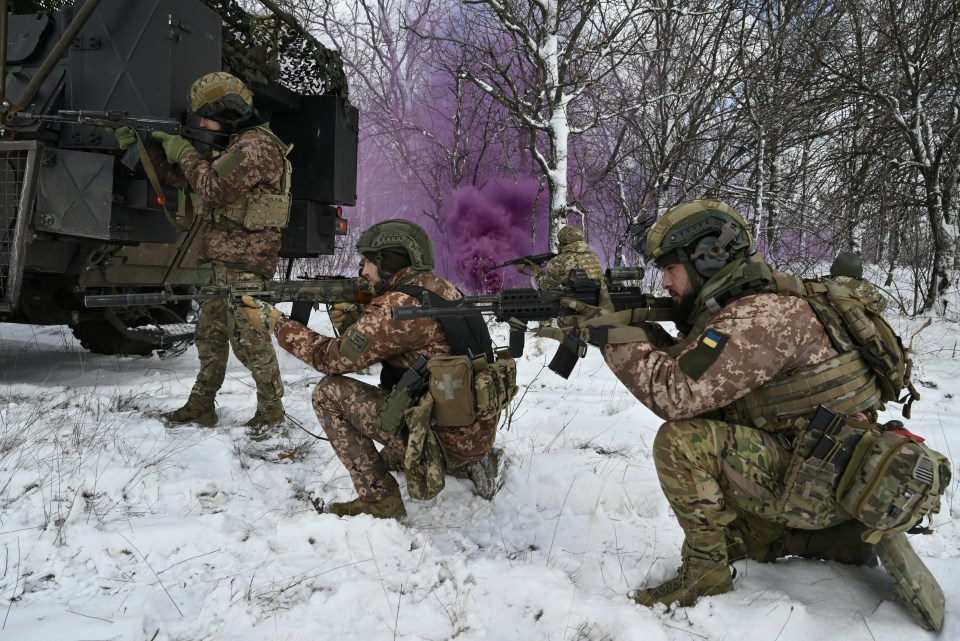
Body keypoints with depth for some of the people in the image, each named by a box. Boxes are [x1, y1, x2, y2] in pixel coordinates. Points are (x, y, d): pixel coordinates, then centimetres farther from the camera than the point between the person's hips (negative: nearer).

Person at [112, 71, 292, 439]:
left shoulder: (257, 145, -13)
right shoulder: (232, 144, 19)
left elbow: (215, 188, -23)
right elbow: (182, 178, 25)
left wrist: (185, 152, -8)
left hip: (245, 263, -10)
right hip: (221, 260, 10)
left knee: (248, 338, -6)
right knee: (209, 335, 14)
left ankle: (271, 412, 5)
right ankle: (200, 407, 24)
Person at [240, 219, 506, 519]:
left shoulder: (400, 304, -20)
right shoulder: (439, 287, 8)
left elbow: (332, 358, -11)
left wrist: (275, 322, -1)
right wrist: (351, 323, 3)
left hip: (444, 436, -9)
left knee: (328, 393, -6)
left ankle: (378, 497, -1)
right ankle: (471, 464, 20)